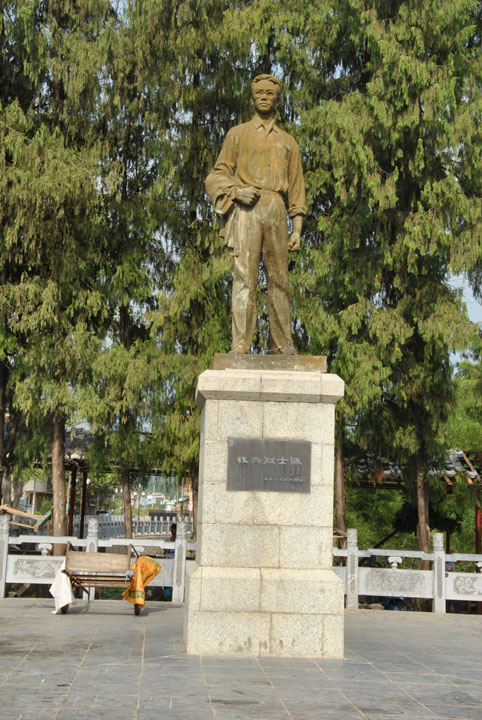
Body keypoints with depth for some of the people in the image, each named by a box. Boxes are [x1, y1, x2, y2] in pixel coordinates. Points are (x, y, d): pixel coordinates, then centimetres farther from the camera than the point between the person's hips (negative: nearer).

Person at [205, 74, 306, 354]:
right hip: (246, 209, -2)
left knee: (279, 278, 1)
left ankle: (281, 343, 8)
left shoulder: (288, 142, 22)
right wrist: (236, 191, -11)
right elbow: (219, 174, 11)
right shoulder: (238, 134, 16)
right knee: (245, 277, -12)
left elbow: (296, 187, 17)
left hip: (276, 210, 3)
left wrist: (297, 229, 8)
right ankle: (241, 346, -14)